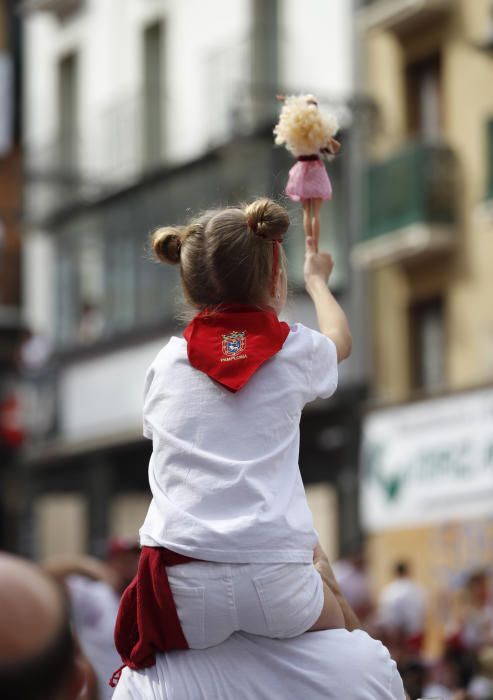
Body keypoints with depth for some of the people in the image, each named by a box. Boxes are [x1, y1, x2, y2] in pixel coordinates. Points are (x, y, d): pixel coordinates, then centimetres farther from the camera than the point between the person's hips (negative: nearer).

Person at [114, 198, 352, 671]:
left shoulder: (165, 364, 8)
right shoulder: (295, 352, 6)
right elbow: (340, 341, 32)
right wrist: (317, 280, 51)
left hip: (182, 596, 1)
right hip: (276, 590, -1)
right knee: (332, 620, 30)